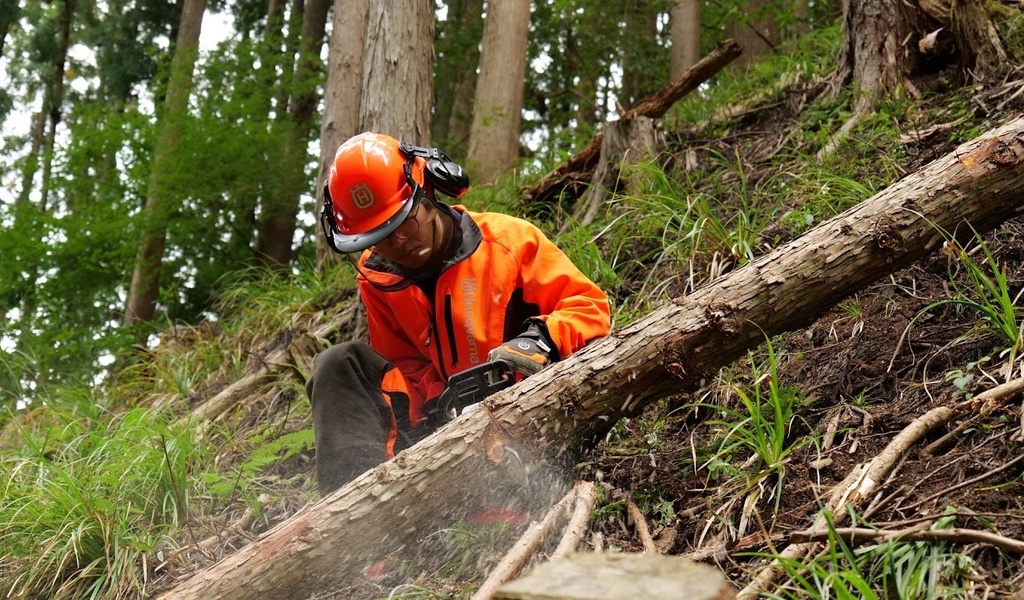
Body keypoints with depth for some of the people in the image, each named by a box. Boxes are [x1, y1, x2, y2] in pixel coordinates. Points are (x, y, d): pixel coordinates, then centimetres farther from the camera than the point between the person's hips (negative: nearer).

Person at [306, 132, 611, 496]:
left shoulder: (508, 240, -8)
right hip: (445, 424, 4)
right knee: (341, 364, -13)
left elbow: (591, 306, -7)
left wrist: (542, 339, -27)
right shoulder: (377, 278, 5)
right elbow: (402, 366, 7)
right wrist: (433, 401, -15)